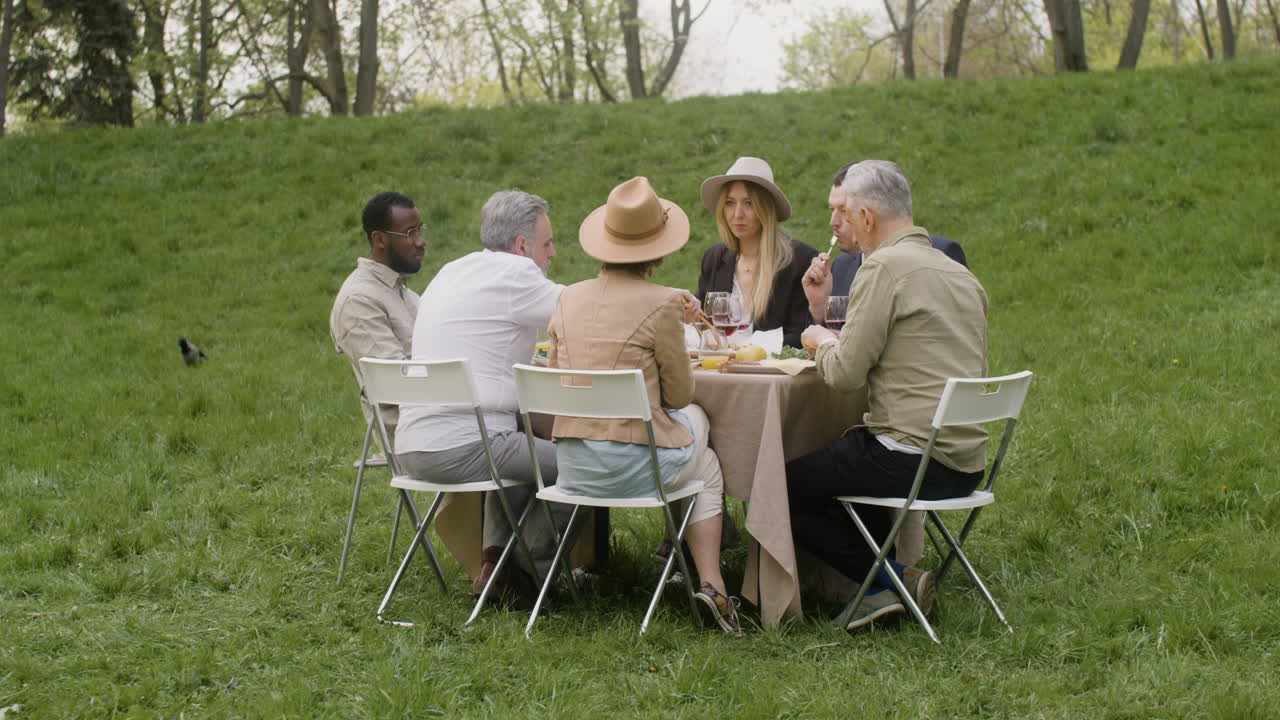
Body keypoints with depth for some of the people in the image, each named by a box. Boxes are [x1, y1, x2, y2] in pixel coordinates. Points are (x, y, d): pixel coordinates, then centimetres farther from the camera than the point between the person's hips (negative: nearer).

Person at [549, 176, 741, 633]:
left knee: (693, 419, 32)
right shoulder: (662, 304, -12)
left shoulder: (569, 299, 4)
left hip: (572, 467, 6)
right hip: (633, 466, -5)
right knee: (706, 467, 30)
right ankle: (711, 583, 19)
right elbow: (679, 393, -2)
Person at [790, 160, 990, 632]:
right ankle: (897, 579, 16)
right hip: (966, 463, 9)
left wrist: (822, 341, 9)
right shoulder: (961, 274, 15)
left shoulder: (885, 267, -11)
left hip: (912, 458, -9)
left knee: (784, 486, 3)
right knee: (830, 465, 29)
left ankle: (894, 578, 0)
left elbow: (845, 375, -14)